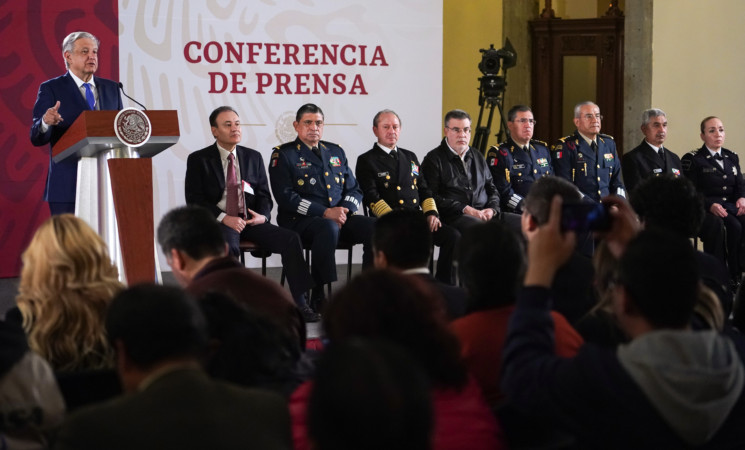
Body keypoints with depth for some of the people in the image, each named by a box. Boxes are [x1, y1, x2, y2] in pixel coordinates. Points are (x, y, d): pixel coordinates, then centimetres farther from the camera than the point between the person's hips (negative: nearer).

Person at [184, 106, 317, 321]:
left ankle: (300, 303, -20)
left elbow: (264, 195, 17)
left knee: (290, 239, -21)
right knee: (227, 247, -39)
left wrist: (263, 215, -7)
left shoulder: (253, 157, 16)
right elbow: (194, 200, -2)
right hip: (218, 222, -4)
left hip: (251, 220, 4)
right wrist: (224, 218, -16)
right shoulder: (199, 160, 5)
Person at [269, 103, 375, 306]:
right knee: (328, 228, -39)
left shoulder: (336, 152, 20)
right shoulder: (283, 155, 3)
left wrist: (344, 211, -6)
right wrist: (325, 213, -17)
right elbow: (285, 197, -9)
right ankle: (322, 296, -31)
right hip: (300, 221, -5)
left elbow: (354, 189, 18)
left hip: (339, 218, 5)